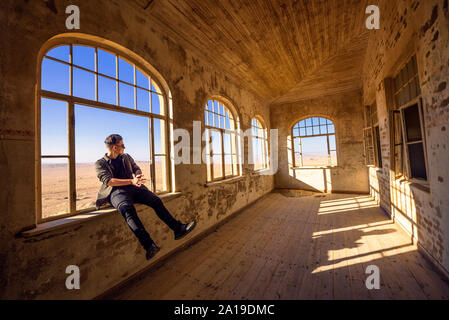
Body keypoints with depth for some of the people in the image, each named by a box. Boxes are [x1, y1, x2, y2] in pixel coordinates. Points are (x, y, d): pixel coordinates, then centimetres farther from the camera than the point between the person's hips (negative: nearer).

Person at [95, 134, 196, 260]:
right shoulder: (100, 164, 8)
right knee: (127, 208, -36)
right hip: (116, 192, -4)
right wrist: (131, 181, -21)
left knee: (156, 200, -21)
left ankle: (178, 229, -20)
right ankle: (148, 245, -46)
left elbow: (137, 169, 18)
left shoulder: (126, 157, 24)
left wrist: (137, 176, -8)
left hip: (133, 187, 4)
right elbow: (108, 181, -8)